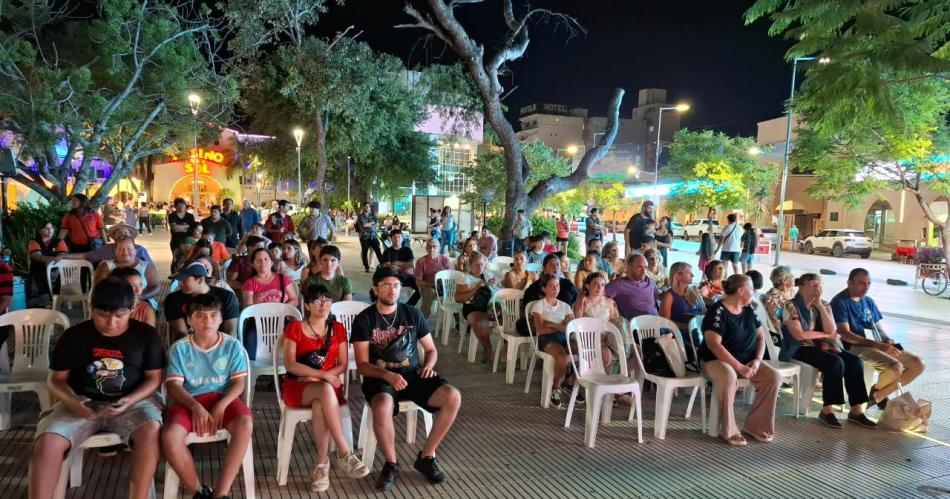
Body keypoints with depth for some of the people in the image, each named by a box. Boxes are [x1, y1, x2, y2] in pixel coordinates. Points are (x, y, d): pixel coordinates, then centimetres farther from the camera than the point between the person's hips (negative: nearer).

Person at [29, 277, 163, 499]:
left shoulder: (146, 334, -1)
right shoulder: (73, 336, 2)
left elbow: (154, 378, 0)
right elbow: (56, 380, 6)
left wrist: (130, 401, -19)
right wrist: (72, 401, -16)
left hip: (133, 401, -2)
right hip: (83, 403, 2)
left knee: (151, 429, -34)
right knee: (47, 441, -27)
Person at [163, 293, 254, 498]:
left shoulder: (232, 345, 2)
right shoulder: (179, 348, 3)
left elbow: (239, 383, -1)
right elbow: (173, 386, -3)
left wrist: (220, 406, -18)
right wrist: (196, 406, -20)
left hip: (223, 398, 0)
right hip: (188, 401, 1)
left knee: (245, 424, -33)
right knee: (170, 436, -31)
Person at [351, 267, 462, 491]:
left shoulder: (412, 314, 8)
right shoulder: (364, 319, -1)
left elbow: (431, 349, 16)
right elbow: (362, 365, -6)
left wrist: (428, 365, -7)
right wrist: (387, 374, -24)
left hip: (413, 374, 3)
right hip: (380, 378, -3)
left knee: (453, 397, -22)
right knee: (382, 407, -39)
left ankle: (426, 457, -4)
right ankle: (391, 464, -11)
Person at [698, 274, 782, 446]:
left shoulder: (749, 310, 8)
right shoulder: (717, 311, -16)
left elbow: (761, 336, 13)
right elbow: (714, 345, -24)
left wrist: (757, 360, -7)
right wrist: (739, 367, -27)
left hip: (747, 360, 7)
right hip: (716, 360, -7)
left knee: (774, 377, -16)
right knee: (729, 377, -38)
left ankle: (755, 426, -4)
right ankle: (729, 431, -21)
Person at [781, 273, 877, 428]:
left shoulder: (824, 305, 9)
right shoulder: (791, 306, -10)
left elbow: (831, 331, -5)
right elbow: (799, 335, -18)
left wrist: (820, 306, -11)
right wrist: (825, 335, -6)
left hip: (821, 346, 7)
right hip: (799, 349, -7)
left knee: (854, 361, -15)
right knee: (835, 362, -28)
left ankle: (856, 410, -9)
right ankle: (827, 411, -17)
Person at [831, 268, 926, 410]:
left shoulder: (869, 302, 19)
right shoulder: (840, 302, -7)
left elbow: (879, 328, 21)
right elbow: (845, 334, -16)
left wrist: (888, 341, -3)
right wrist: (877, 345, -22)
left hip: (878, 346, 8)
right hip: (855, 347, -8)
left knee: (918, 365, -4)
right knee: (896, 367, -29)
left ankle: (879, 395, 4)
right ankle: (875, 391, 4)